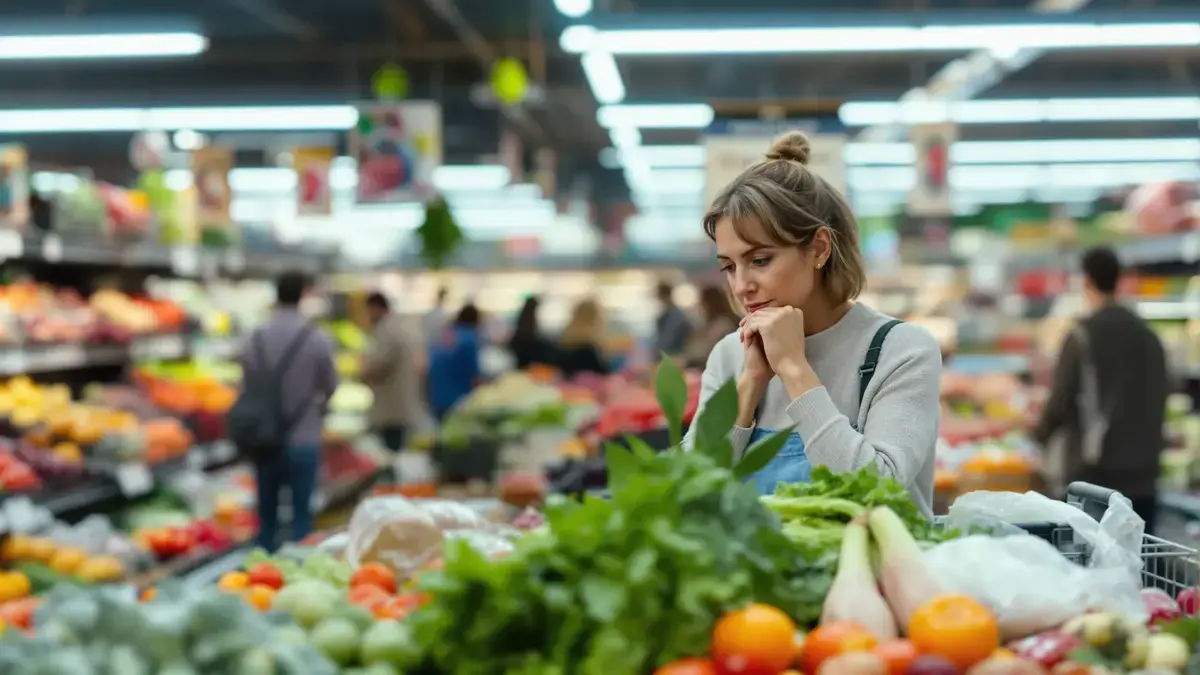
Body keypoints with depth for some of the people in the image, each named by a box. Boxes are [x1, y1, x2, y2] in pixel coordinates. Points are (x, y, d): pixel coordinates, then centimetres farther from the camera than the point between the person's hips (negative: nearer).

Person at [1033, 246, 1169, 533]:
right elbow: (1161, 397, 15)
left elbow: (1059, 401, -8)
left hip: (1094, 475, -5)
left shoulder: (1083, 336, -9)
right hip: (1143, 472, 5)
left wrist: (1039, 435, 10)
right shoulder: (1148, 336, 7)